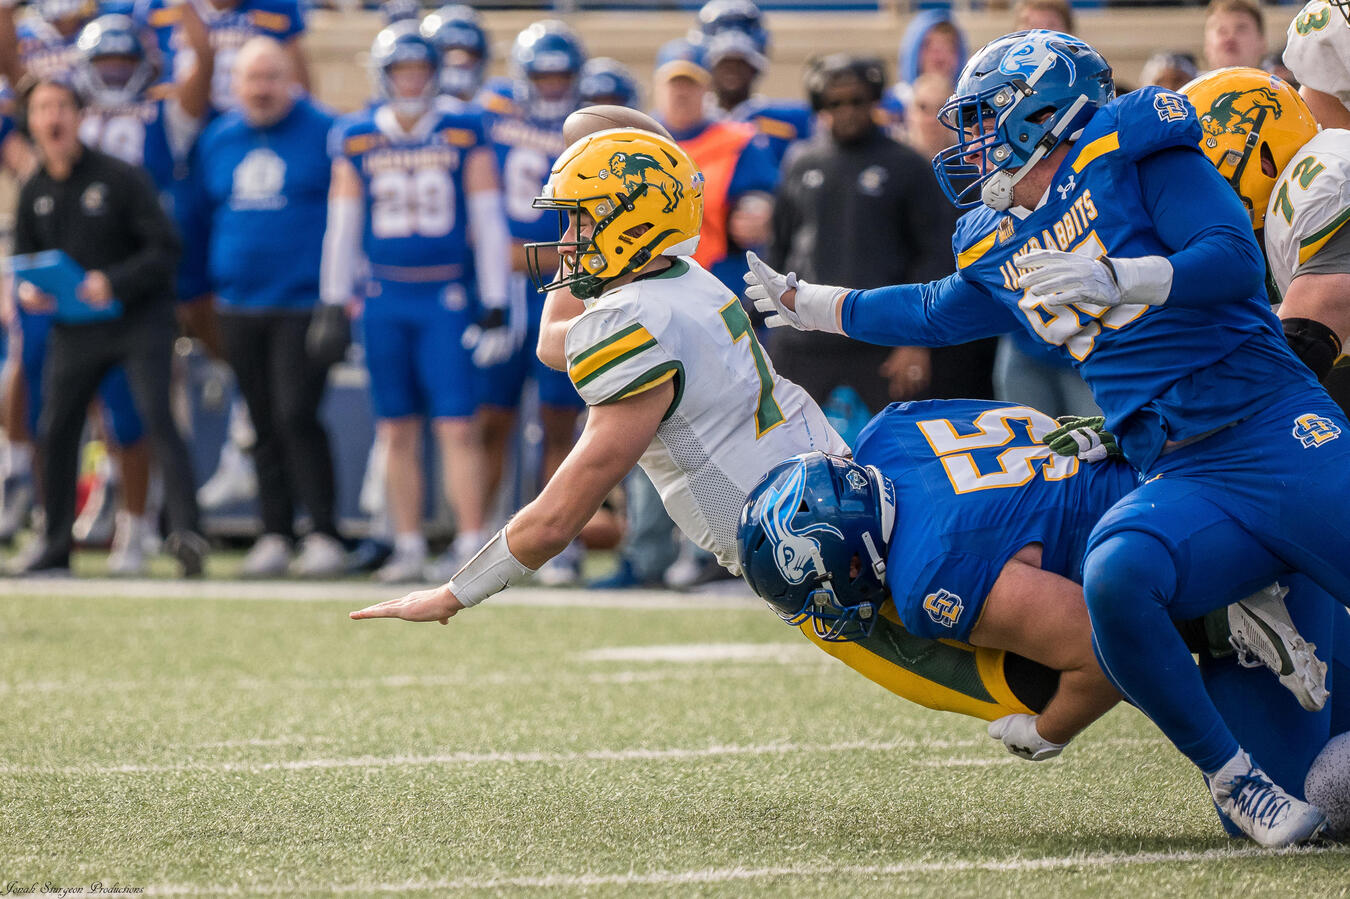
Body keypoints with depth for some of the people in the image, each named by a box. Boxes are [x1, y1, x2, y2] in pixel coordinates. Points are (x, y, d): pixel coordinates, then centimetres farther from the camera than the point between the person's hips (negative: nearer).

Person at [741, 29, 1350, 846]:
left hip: (1276, 430, -4)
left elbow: (1237, 259, -12)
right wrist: (810, 306, 48)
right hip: (1183, 482, 4)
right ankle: (1233, 778, -17)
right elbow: (933, 315, 39)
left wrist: (1117, 280, -24)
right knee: (1116, 578, -29)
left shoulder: (1133, 153, -1)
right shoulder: (1000, 251, 19)